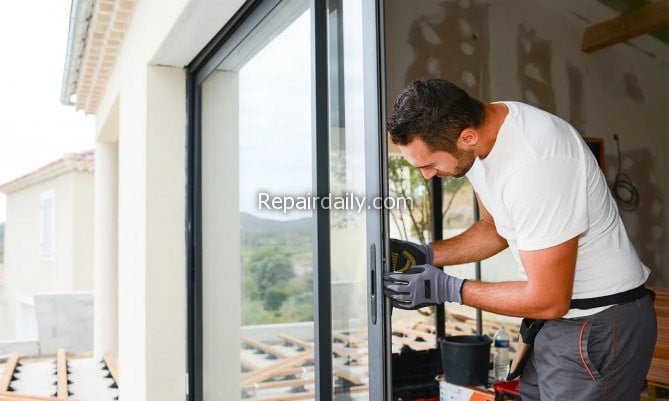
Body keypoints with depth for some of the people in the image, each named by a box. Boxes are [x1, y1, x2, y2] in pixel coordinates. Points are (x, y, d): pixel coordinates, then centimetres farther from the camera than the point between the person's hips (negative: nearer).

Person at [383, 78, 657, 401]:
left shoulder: (534, 163, -31)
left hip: (601, 323, -8)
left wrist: (446, 289, -17)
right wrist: (425, 255, -2)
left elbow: (548, 300, -23)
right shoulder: (477, 126, -4)